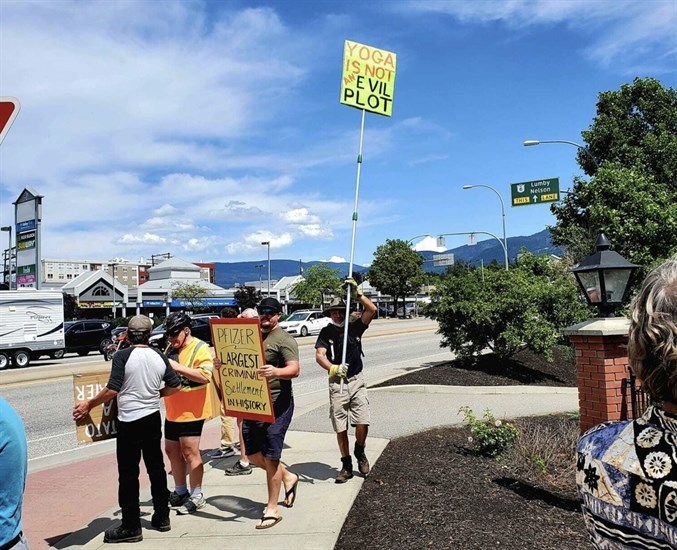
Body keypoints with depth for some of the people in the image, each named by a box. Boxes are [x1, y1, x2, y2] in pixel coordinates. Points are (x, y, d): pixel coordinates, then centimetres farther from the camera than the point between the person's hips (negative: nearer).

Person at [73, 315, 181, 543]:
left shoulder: (122, 356, -13)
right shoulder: (159, 356, 2)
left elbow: (112, 390, -19)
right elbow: (175, 386, 7)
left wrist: (89, 404, -7)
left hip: (129, 421, -5)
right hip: (153, 418, 6)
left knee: (128, 474, 4)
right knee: (156, 468, 16)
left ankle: (131, 527, 10)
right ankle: (161, 517, 26)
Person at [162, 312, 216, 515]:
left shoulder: (201, 349, -13)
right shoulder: (171, 348, 12)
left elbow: (205, 376, -26)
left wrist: (178, 367, -28)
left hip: (191, 412, -8)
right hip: (173, 411, 8)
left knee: (190, 452, -3)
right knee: (172, 450, 16)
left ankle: (196, 496, 10)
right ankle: (180, 491, 31)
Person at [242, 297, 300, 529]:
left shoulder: (284, 340, -10)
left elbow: (294, 369, -23)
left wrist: (276, 372, -43)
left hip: (276, 405, -8)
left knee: (270, 457, -1)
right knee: (253, 455, 15)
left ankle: (272, 509, 13)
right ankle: (288, 477, 38)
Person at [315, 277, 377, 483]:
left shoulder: (355, 327, 5)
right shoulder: (326, 332, -1)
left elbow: (372, 310, -7)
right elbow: (319, 355, -17)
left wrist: (357, 293, -15)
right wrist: (332, 368, -36)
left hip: (356, 381, 1)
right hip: (336, 383, -1)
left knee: (362, 423, -10)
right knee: (340, 428, 3)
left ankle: (359, 452, 21)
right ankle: (347, 466, 19)